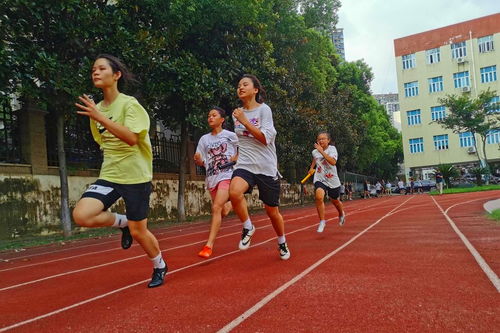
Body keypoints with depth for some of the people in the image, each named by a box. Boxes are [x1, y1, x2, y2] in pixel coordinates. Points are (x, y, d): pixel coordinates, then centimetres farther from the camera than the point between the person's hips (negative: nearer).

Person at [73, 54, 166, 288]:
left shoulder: (130, 104, -11)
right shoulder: (96, 109, 8)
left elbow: (131, 138, -27)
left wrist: (100, 117, -31)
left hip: (136, 177, -5)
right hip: (109, 176, 5)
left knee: (138, 232, 3)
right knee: (81, 215, -18)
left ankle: (160, 267, 32)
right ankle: (122, 222, 13)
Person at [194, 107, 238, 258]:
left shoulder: (230, 136, 1)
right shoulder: (204, 139, 10)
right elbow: (201, 162, 9)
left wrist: (235, 158, -5)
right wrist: (198, 159, -13)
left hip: (226, 175, -4)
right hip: (212, 177, 4)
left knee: (216, 208, -19)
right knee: (223, 212, 12)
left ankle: (209, 246, -16)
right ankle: (230, 204, 50)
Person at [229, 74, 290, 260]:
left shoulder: (264, 109, -5)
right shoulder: (237, 114, 10)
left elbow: (265, 139, -16)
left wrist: (245, 121, -18)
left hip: (266, 167, -3)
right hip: (245, 165, 3)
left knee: (272, 211, 7)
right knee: (234, 191, -30)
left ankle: (282, 243, 35)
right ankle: (248, 227, -4)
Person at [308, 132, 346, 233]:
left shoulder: (332, 149, -12)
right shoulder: (315, 151, 2)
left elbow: (333, 162, -32)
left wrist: (321, 151, -35)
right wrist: (311, 167, 15)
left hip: (332, 180, -1)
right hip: (320, 179, 2)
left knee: (335, 201, 18)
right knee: (319, 197, -27)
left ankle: (341, 214, 53)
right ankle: (322, 221, -12)